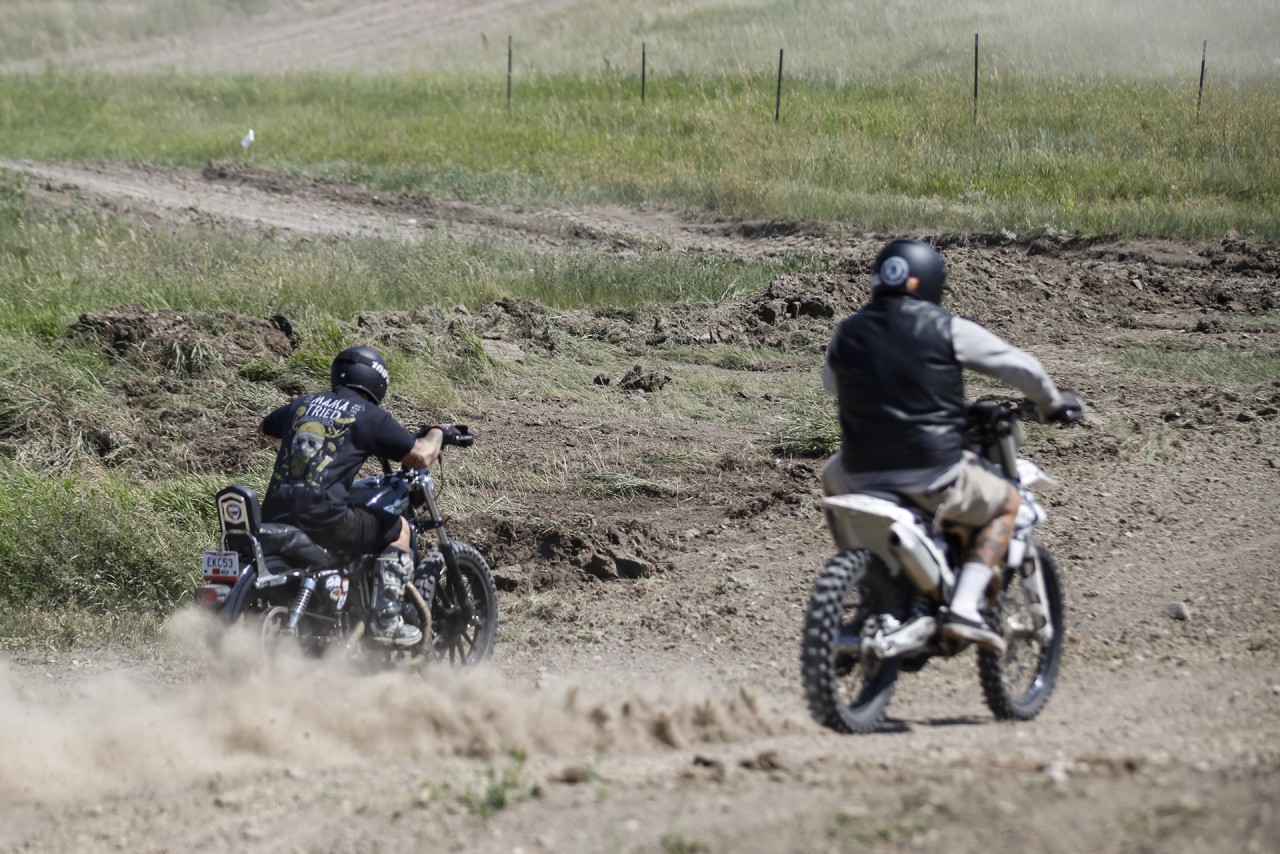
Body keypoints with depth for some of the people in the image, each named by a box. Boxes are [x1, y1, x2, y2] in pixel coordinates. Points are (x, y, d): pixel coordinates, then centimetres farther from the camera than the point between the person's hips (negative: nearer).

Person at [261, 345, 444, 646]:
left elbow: (267, 426, 40)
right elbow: (421, 456, -1)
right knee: (398, 529, 15)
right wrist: (435, 434, 21)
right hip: (323, 516, -6)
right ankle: (385, 618, 2)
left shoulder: (303, 404, 19)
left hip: (274, 516, 6)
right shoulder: (369, 416, 3)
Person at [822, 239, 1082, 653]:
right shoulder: (947, 329, -4)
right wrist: (1053, 402, 23)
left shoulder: (847, 333, 6)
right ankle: (964, 605, 1)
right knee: (1006, 503, 20)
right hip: (933, 475, -4)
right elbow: (1019, 365, 3)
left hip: (863, 476, 4)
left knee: (833, 478, 37)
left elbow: (831, 382, 27)